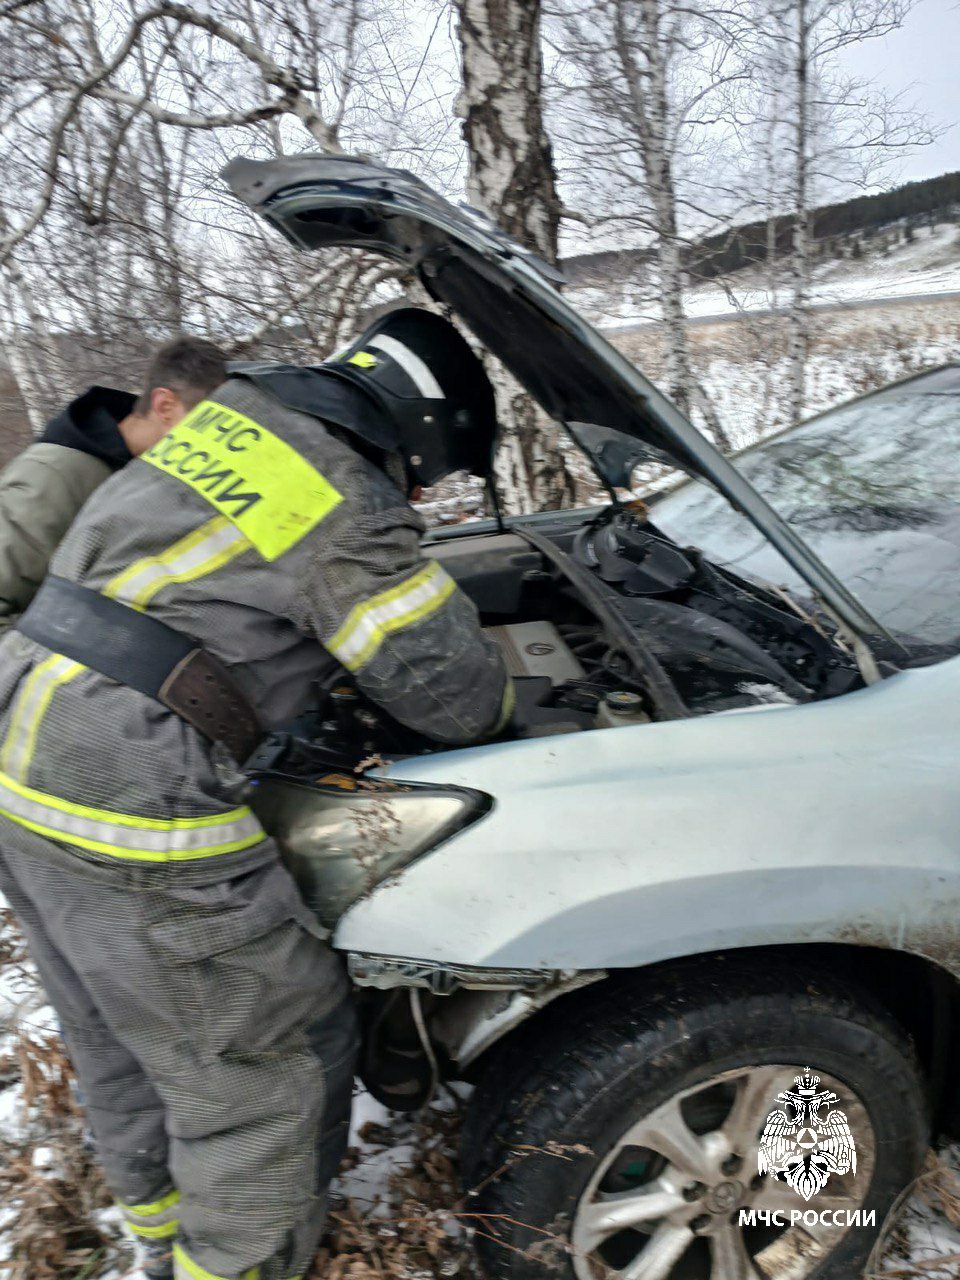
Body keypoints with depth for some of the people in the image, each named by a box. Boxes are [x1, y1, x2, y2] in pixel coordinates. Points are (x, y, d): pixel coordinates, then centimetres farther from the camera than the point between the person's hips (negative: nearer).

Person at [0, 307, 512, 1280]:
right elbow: (459, 698, -9)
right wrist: (495, 689, 15)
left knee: (123, 1049, 26)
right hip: (127, 802, -10)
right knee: (278, 1054, 8)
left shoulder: (232, 413, 12)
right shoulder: (350, 515, -14)